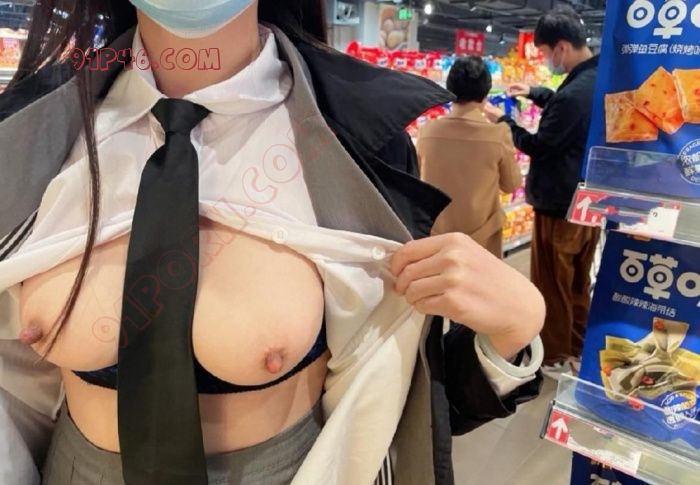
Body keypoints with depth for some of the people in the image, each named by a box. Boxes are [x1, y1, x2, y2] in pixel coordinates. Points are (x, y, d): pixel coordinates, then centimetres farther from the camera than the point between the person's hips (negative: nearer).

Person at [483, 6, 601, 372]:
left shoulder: (574, 93, -29)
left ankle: (554, 355, 23)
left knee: (551, 285, 8)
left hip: (560, 206, -9)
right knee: (579, 282, 21)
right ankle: (578, 347, 36)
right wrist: (535, 94, 20)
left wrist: (502, 121, -5)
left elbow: (538, 146, -18)